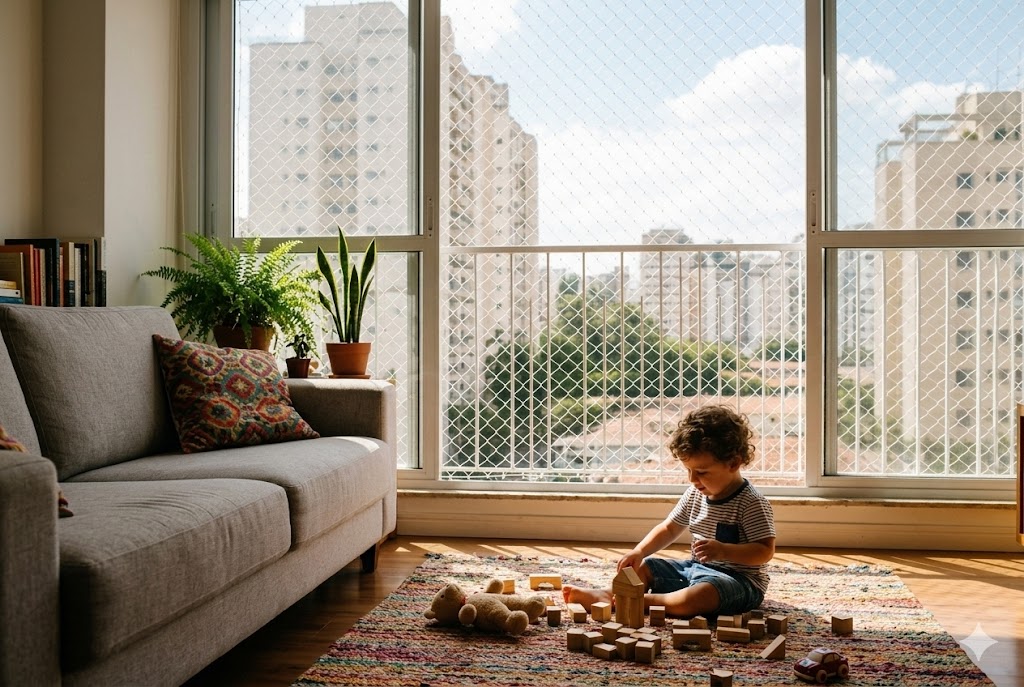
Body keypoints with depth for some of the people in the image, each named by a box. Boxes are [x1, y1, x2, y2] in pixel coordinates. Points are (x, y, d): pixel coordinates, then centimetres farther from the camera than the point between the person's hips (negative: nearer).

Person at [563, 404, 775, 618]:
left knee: (695, 597, -39)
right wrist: (640, 551, -3)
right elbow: (669, 529, 13)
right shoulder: (695, 493, 6)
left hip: (740, 578, -8)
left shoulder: (752, 502, -16)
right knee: (644, 566, 4)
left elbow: (765, 551, -19)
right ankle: (609, 594, -18)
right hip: (695, 568, 8)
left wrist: (723, 551, -32)